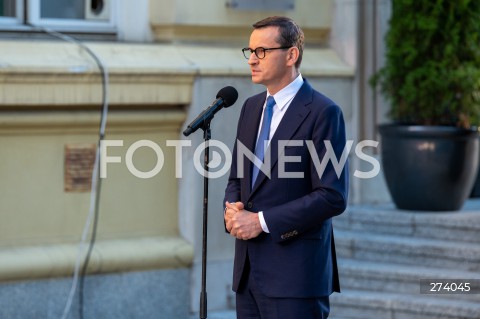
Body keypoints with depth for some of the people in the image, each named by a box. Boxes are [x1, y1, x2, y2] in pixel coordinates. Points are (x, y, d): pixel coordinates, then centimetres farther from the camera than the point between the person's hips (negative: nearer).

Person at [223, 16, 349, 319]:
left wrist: (262, 221, -16)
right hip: (248, 269, 7)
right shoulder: (251, 107, 14)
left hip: (295, 271, -7)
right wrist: (232, 209, -1)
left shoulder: (323, 112, -10)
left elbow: (333, 196, -15)